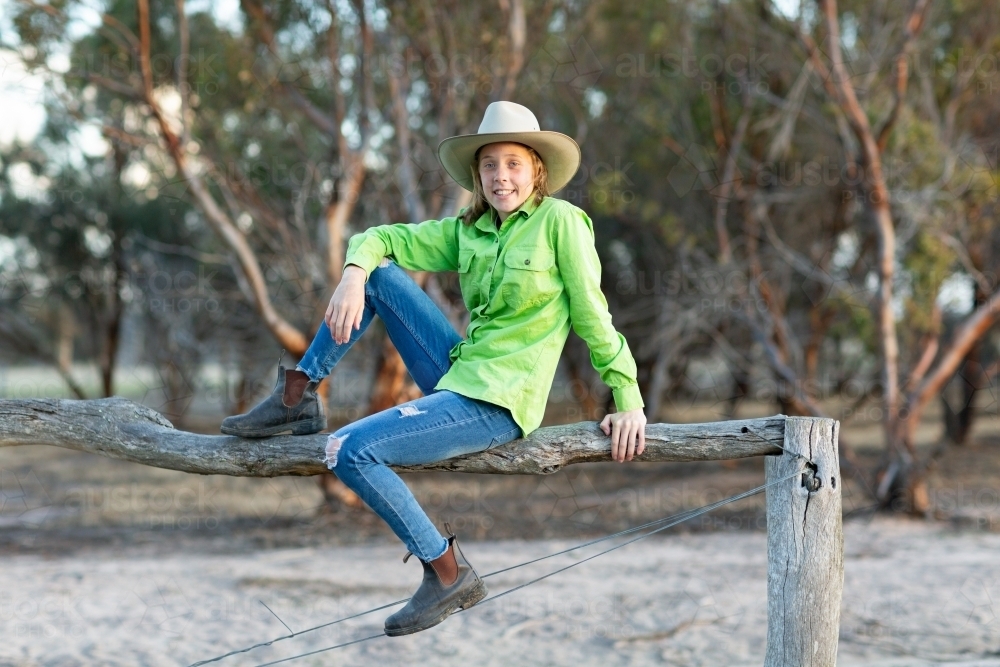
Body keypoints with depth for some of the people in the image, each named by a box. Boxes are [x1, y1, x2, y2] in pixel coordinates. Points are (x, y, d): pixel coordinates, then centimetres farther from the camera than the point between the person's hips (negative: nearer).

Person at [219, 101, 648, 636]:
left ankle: (449, 574, -7)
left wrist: (629, 401, -8)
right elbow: (380, 239, 9)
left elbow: (593, 315, -6)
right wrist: (353, 274, -13)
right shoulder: (466, 230, 11)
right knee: (379, 273, -1)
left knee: (349, 451, -19)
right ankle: (296, 399, 3)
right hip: (458, 376, 7)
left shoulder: (561, 221, -7)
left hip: (497, 404, -7)